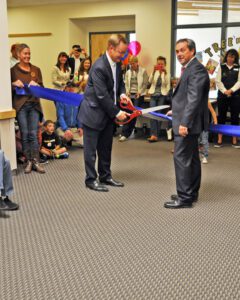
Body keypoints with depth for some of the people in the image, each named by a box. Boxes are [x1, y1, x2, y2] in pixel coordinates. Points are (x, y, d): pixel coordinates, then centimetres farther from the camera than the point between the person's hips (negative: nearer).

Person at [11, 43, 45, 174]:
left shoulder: (36, 69, 9)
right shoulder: (13, 70, 2)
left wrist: (36, 85, -12)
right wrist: (14, 84, -16)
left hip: (34, 104, 2)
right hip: (20, 105, -1)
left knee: (33, 134, -2)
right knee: (24, 134, 0)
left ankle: (35, 162, 2)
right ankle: (28, 162, 8)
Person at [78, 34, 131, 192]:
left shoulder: (117, 63, 2)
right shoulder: (99, 67, -24)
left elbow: (120, 82, 18)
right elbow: (102, 95, -24)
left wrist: (122, 93, -4)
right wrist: (117, 112, -18)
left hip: (108, 112, 8)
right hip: (94, 112, -8)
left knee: (106, 147, 15)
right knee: (91, 148, 3)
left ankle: (105, 176, 27)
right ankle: (91, 179, 14)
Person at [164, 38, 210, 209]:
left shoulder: (196, 69, -15)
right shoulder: (191, 68, 16)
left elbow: (194, 98, -23)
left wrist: (184, 123, -26)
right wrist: (176, 111, 15)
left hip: (188, 122, -10)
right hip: (188, 121, 10)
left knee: (181, 158, -8)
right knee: (191, 158, 14)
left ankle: (185, 197, -2)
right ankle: (192, 193, 23)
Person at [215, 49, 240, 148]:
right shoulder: (222, 67, 8)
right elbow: (218, 81, 0)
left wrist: (231, 90, -14)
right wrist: (224, 91, -13)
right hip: (222, 95, 0)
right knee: (221, 116, 0)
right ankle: (219, 140, 3)